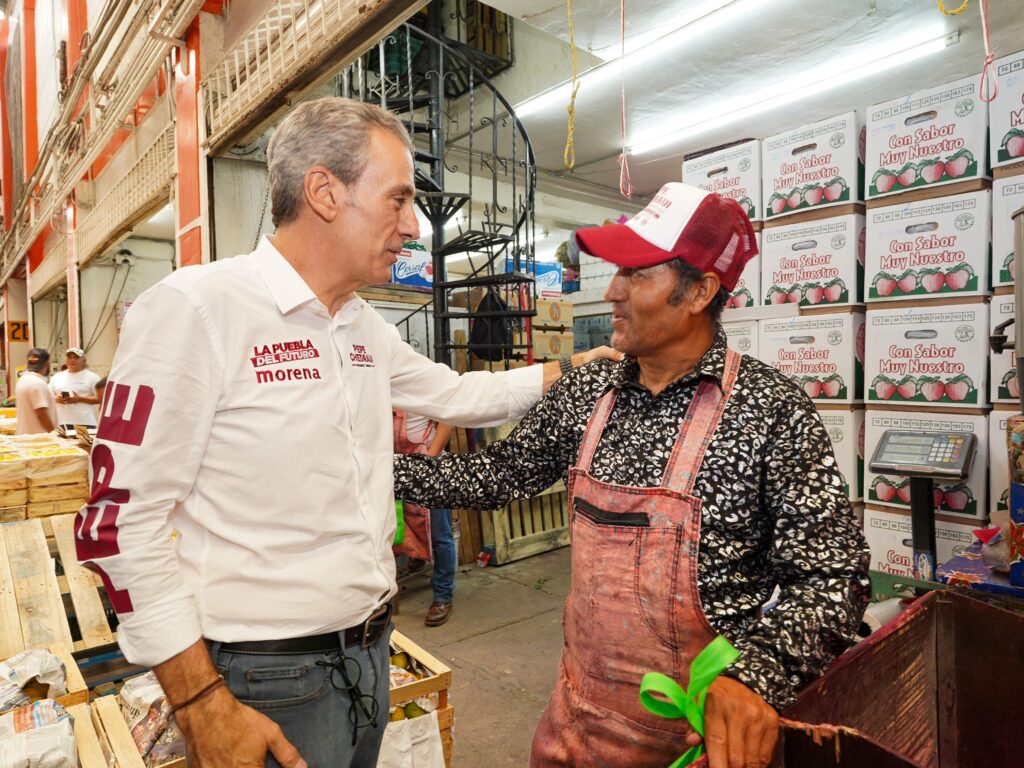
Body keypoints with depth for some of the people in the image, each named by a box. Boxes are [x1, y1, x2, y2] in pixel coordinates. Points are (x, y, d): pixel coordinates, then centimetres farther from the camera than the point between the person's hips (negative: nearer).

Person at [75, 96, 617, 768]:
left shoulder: (366, 328, 5)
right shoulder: (195, 307, -18)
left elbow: (456, 394, 17)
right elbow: (121, 520, -18)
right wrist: (202, 703, -17)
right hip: (267, 681, -7)